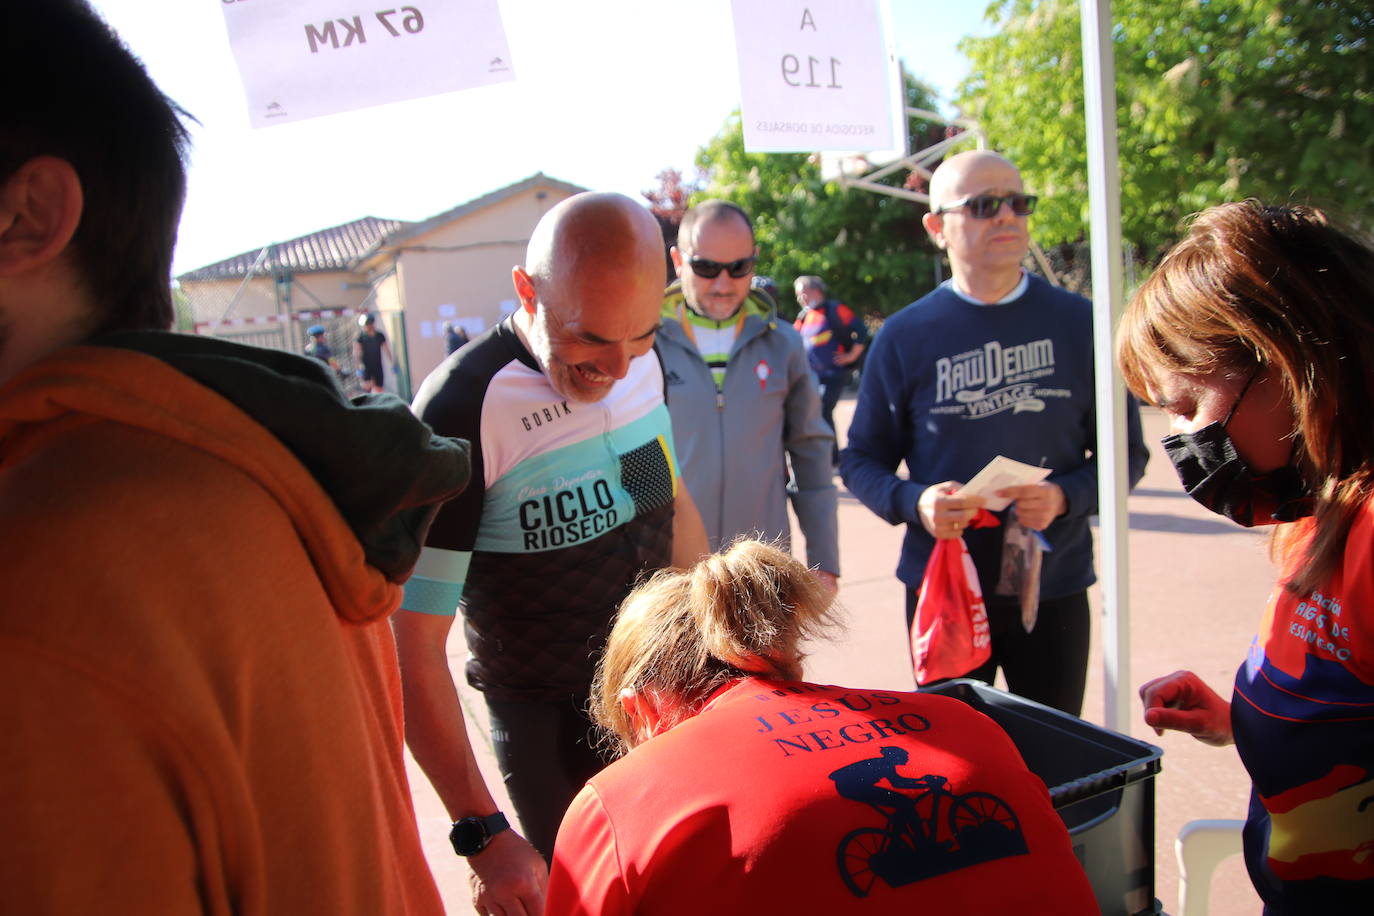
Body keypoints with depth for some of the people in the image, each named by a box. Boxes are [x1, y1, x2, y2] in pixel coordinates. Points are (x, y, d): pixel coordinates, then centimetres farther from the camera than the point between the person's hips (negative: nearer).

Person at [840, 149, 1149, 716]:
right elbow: (860, 460, 3)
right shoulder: (905, 336, -2)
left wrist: (1064, 496, -16)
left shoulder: (1078, 324, 1)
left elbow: (1125, 451, 4)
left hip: (1053, 589, 1)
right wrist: (913, 502, -18)